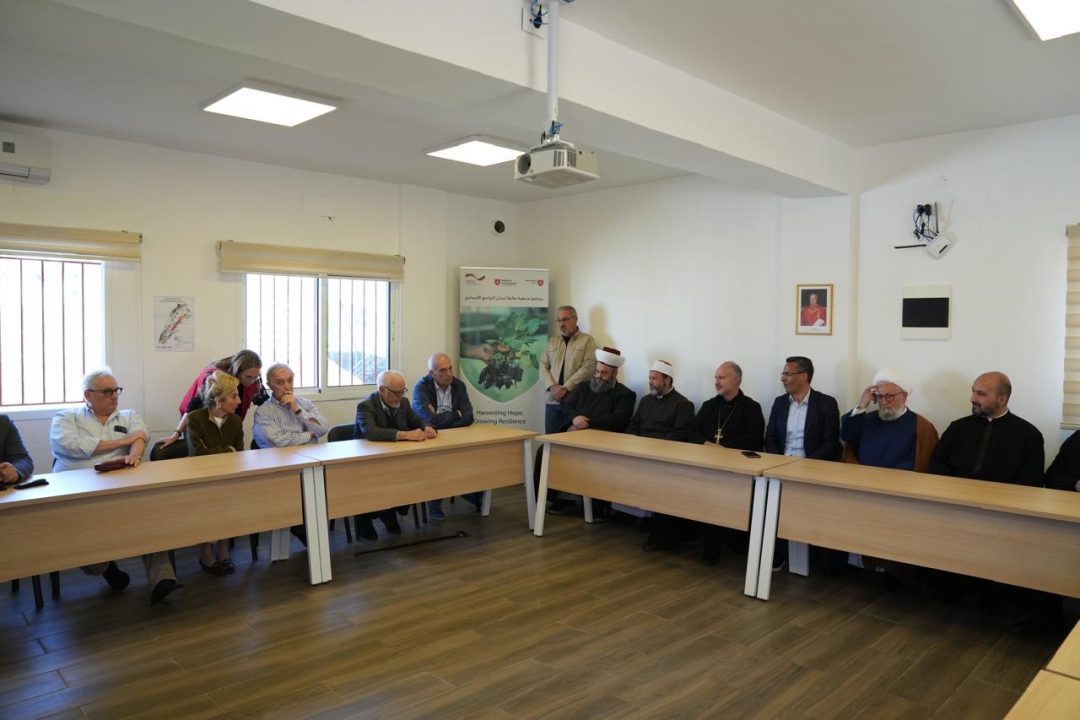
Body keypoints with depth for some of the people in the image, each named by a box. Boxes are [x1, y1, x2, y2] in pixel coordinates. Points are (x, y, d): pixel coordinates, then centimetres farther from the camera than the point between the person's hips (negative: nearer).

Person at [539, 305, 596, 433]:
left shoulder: (587, 340, 3)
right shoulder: (552, 341, 17)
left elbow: (588, 366, -8)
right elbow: (543, 366, 10)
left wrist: (567, 388, -13)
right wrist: (552, 386, -8)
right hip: (552, 400, 4)